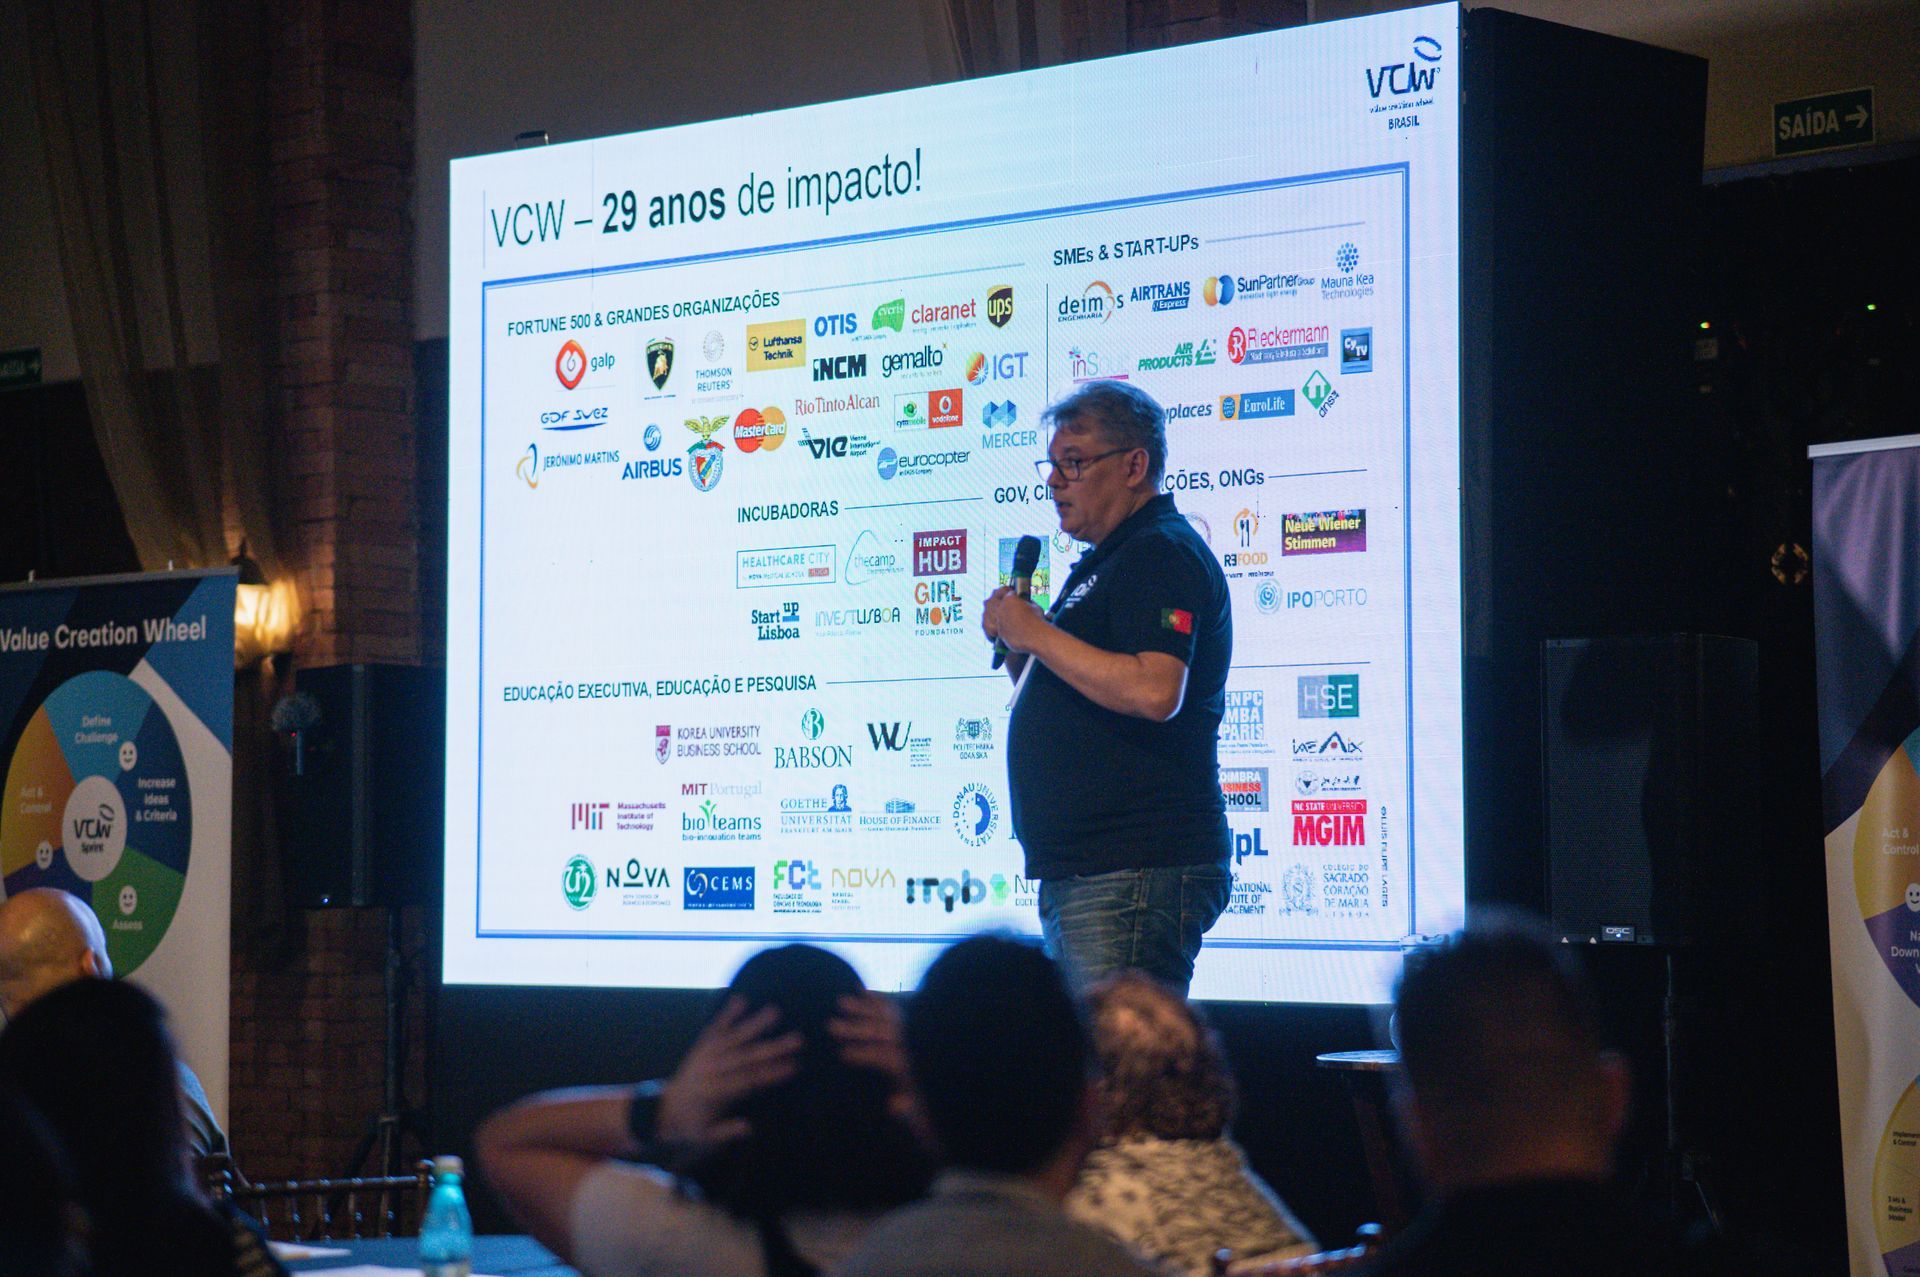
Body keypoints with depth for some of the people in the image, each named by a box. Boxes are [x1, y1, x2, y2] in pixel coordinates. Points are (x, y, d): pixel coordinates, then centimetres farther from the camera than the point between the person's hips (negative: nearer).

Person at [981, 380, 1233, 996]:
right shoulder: (1105, 562, 24)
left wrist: (1036, 634, -16)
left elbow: (1154, 692, -25)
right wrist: (1018, 651, 9)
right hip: (1075, 875, 11)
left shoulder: (1162, 554, -9)